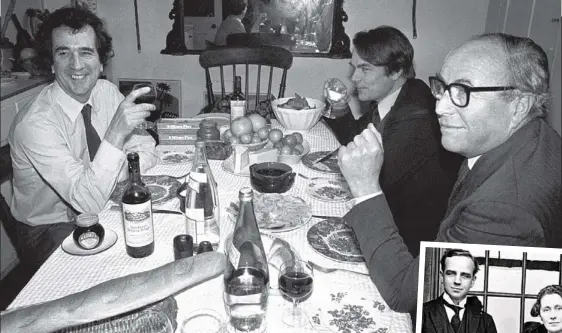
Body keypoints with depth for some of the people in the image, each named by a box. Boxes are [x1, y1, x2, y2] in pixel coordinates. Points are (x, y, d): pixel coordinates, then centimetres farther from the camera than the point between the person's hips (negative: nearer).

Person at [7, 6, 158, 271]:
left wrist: (109, 179, -25)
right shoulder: (35, 123, -25)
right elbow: (89, 201, -32)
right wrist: (115, 132, -43)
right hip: (49, 231, -5)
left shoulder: (107, 92, -7)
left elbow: (146, 152, -6)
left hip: (99, 207, 6)